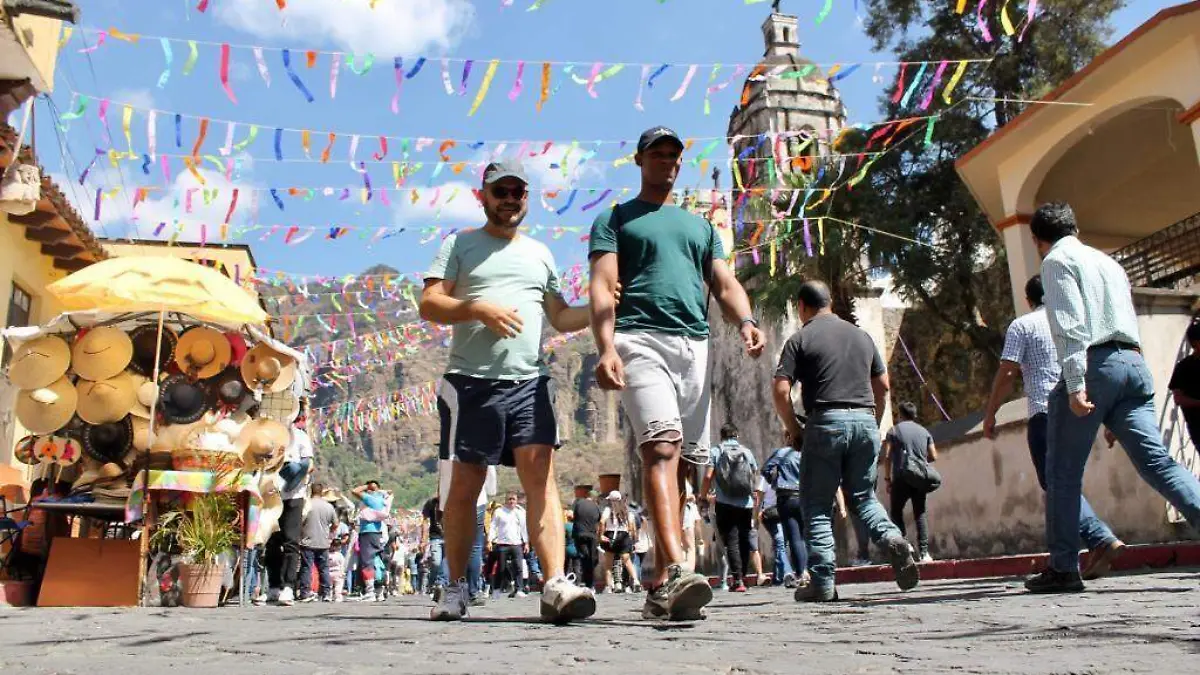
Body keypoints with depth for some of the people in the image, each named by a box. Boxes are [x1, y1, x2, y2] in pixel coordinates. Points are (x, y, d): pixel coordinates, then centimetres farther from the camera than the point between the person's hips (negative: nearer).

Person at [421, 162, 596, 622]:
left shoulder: (540, 253, 22)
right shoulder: (459, 244, 11)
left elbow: (560, 318, 23)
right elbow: (428, 305, 2)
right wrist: (479, 308, -15)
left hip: (529, 381, 2)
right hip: (471, 381, -2)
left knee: (541, 475, -12)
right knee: (465, 485, 4)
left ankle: (555, 586, -17)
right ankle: (456, 589, 17)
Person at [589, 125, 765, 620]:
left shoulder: (700, 225, 29)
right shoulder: (615, 219, 15)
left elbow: (725, 284, 19)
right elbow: (603, 287, 1)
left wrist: (745, 321, -4)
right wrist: (606, 347, -16)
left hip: (695, 346, 5)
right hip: (641, 341, -4)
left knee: (681, 461, 1)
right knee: (661, 448, -24)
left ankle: (660, 587, 7)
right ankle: (677, 571, -34)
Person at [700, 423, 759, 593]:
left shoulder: (716, 451, 2)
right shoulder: (747, 451, 9)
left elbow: (708, 476, -7)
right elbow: (755, 477, 10)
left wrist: (704, 495, 7)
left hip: (725, 504, -2)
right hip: (746, 504, 3)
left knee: (731, 542, -3)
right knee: (744, 542, 12)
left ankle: (737, 580, -12)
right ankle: (742, 577, 18)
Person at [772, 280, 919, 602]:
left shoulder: (800, 339, 1)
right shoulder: (862, 335, 17)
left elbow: (781, 391, -7)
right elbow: (883, 386, 17)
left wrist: (794, 429, 4)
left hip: (826, 421, -5)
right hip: (865, 420, 5)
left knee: (817, 505, 3)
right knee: (863, 495, 18)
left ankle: (822, 583, -1)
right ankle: (893, 538, -9)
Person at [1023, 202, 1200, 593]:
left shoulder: (1057, 261, 4)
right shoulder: (1109, 262, 27)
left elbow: (1069, 325, -11)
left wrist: (1075, 383, -19)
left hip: (1094, 365, -7)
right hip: (1133, 362, 7)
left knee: (1063, 472, 1)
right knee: (1156, 459, 1)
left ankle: (1063, 569, 4)